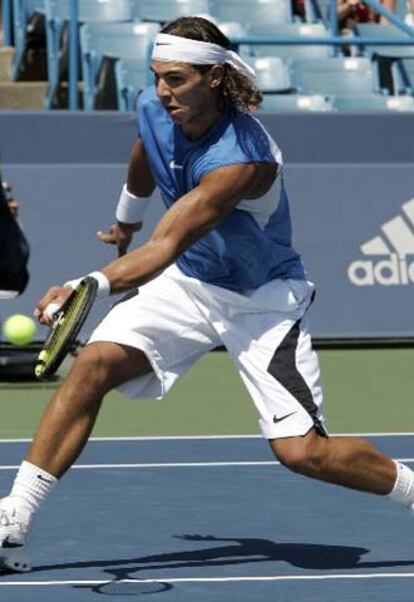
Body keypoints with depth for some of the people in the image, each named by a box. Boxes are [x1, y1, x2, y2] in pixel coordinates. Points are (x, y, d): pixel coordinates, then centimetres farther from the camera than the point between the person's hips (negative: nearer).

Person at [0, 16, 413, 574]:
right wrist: (124, 225, 33)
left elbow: (166, 247, -39)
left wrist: (94, 285, -53)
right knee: (93, 364, -16)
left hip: (262, 299, -6)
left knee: (301, 450, -16)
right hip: (189, 281, 6)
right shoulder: (154, 110, -11)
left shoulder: (242, 159, -32)